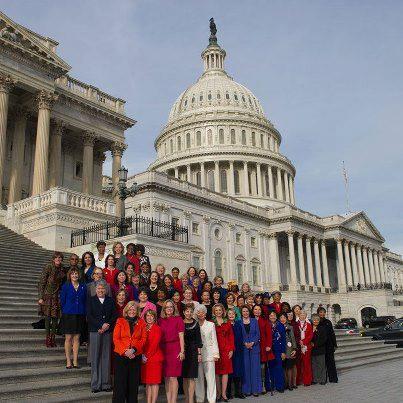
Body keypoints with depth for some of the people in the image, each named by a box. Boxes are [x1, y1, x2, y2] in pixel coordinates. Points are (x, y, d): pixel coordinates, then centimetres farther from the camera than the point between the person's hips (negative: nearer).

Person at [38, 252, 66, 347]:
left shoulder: (62, 270, 8)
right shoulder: (48, 268, -6)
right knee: (48, 317, -3)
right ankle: (48, 338, 5)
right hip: (47, 295, -4)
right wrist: (40, 297, -12)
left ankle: (53, 337, 11)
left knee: (55, 317, 3)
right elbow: (41, 283, -7)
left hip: (57, 296, 4)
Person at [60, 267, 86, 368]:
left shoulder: (83, 286, 7)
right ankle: (68, 361, 8)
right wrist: (66, 311, 1)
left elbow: (85, 301, 9)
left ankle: (75, 361, 12)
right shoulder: (66, 286, 0)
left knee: (77, 338, 6)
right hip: (68, 315, -2)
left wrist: (84, 313, 3)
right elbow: (62, 301, 1)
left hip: (79, 315, 2)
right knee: (68, 338, 1)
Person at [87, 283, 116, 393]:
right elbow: (89, 316, -2)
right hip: (95, 331, -2)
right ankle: (95, 385, 4)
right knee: (95, 358, -1)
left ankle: (106, 384, 8)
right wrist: (101, 325, -10)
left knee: (106, 358, 2)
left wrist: (108, 325, -8)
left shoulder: (110, 301, 13)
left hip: (107, 331, 2)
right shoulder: (90, 300, 8)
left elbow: (114, 315, 9)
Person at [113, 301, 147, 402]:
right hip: (120, 356, -1)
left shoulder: (141, 323, 9)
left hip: (136, 356, 2)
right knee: (120, 382, -2)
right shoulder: (120, 321, 5)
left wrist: (134, 349, -13)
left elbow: (143, 339, 2)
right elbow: (116, 339, -1)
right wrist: (125, 351, -13)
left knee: (133, 383, 5)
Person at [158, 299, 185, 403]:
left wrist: (182, 351, -8)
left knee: (173, 377, -6)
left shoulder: (178, 319, 1)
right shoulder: (160, 320, 11)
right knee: (166, 378, 7)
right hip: (163, 349, 4)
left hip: (174, 349, -4)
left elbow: (181, 336, -2)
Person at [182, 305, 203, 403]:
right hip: (183, 351, 1)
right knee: (184, 377, 5)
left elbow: (198, 340, 4)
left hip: (193, 352, -1)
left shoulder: (195, 324, 3)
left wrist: (199, 353, -1)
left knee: (191, 377, -5)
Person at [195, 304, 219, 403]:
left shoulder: (211, 325, 9)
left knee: (210, 377, -4)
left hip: (208, 354, 0)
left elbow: (214, 340, 8)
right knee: (198, 378, 4)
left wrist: (216, 354, 1)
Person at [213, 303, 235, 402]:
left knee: (225, 371, 0)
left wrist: (231, 349, 1)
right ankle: (218, 393, 11)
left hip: (226, 349, 2)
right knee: (216, 371, 1)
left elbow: (231, 336, 10)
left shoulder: (227, 323, 11)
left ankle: (223, 393, 5)